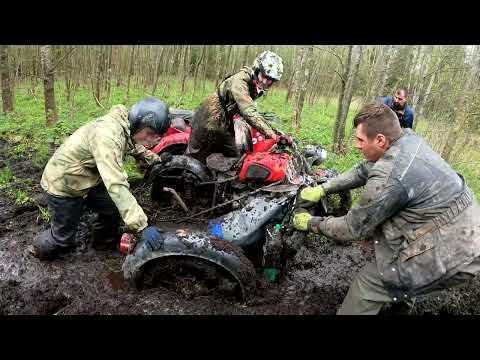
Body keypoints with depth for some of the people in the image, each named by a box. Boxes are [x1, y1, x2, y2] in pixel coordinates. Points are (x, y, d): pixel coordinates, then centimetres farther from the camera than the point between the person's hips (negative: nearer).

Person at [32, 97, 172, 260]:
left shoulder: (125, 128, -8)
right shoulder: (107, 136, -37)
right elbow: (116, 185, -44)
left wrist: (157, 159, 20)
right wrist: (142, 226, -45)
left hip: (88, 181, 8)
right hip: (63, 185, -8)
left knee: (112, 210, 10)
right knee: (64, 237, 7)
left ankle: (104, 240, 37)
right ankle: (40, 248, 38)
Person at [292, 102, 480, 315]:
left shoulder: (388, 179, -28)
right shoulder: (408, 138, -2)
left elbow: (354, 229, -15)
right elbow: (364, 171, 10)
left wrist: (311, 223, -2)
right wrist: (322, 189, 7)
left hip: (450, 258, -9)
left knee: (368, 285, -5)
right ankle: (403, 295, 41)